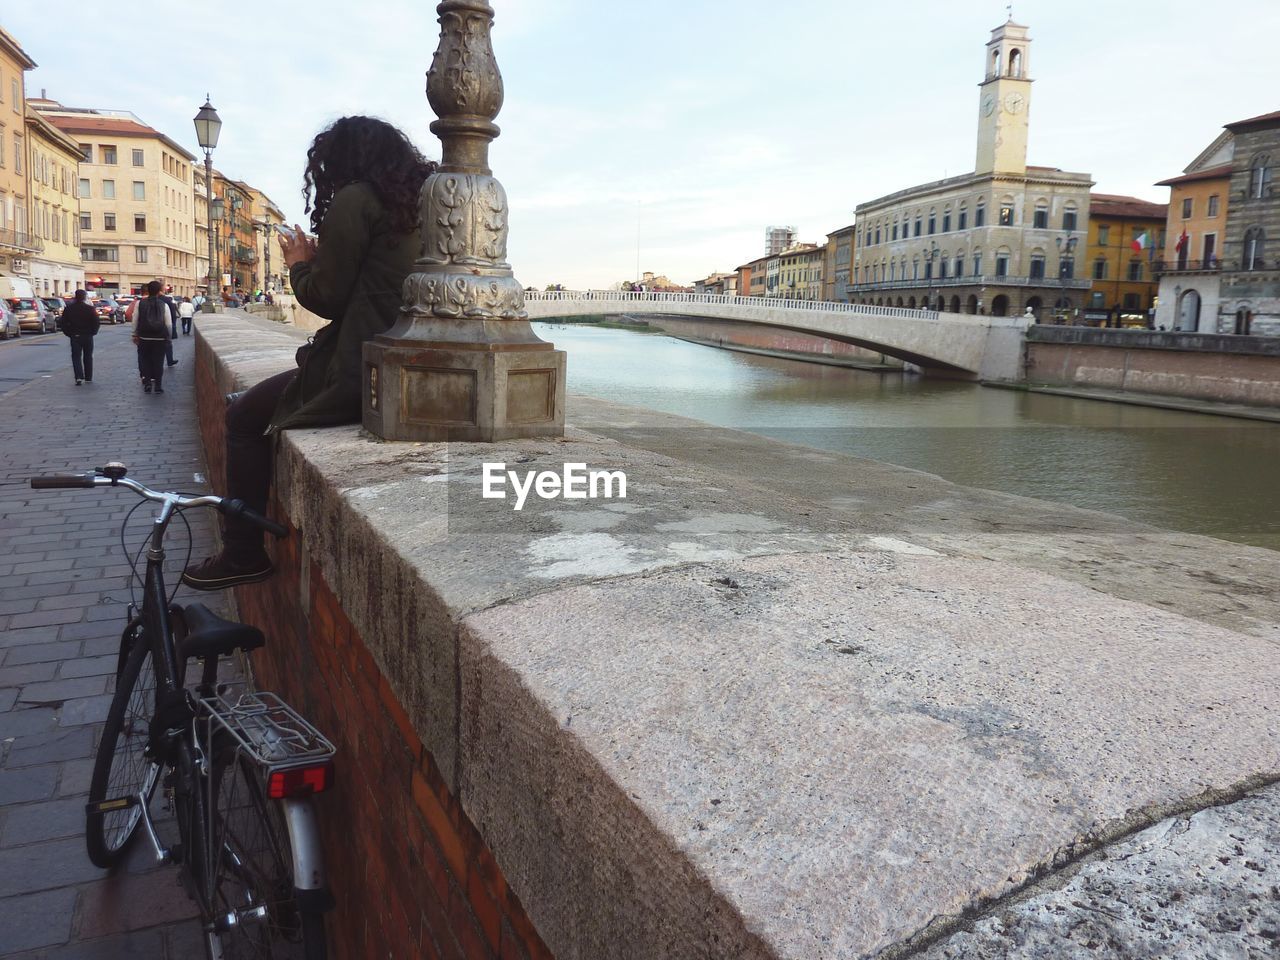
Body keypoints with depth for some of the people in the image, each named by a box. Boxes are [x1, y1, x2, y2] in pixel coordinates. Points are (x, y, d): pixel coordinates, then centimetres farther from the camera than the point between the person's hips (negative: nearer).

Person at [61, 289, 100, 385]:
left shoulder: (68, 308, -1)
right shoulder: (90, 309, -8)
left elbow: (64, 323, 0)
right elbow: (97, 322, -8)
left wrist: (69, 333, 9)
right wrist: (92, 332, 5)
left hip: (74, 336, 0)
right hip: (87, 336, 0)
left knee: (76, 356, 2)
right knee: (88, 357, 11)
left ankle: (79, 377, -16)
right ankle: (88, 378, 16)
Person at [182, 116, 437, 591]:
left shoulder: (356, 200, -10)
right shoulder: (424, 203, 15)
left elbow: (327, 298, -9)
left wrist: (300, 264, 10)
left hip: (360, 372, -9)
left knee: (243, 416, 10)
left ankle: (242, 555, 15)